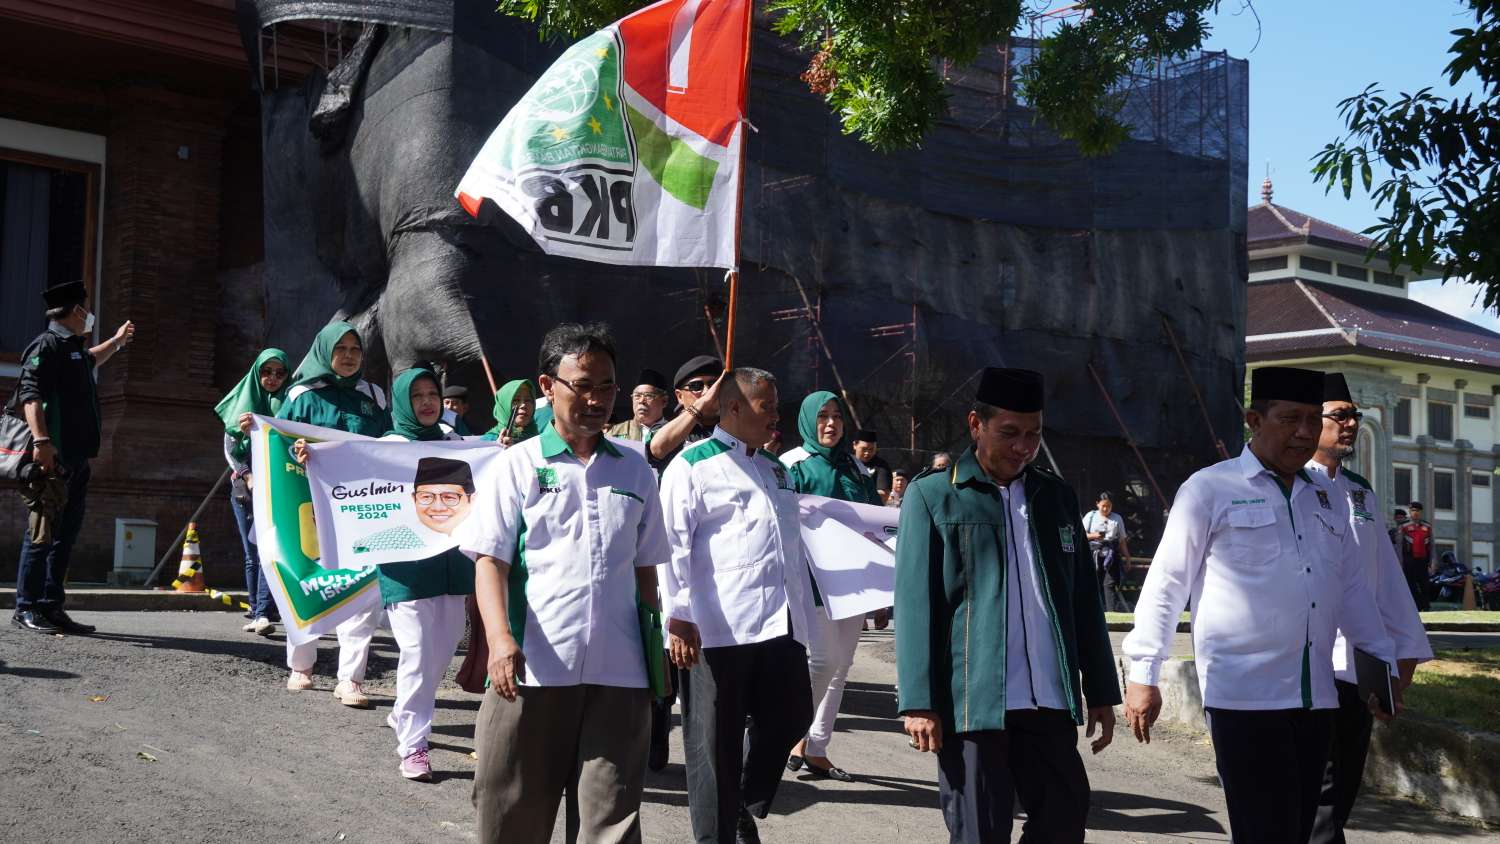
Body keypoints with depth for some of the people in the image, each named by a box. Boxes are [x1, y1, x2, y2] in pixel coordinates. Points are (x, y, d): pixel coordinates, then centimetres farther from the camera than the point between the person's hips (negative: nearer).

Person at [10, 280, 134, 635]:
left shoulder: (73, 348, 21)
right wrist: (41, 440, -30)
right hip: (52, 459, -10)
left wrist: (117, 341, 58)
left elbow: (91, 360, 47)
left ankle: (52, 607, 13)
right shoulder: (47, 344, -8)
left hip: (76, 459, 10)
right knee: (43, 531, -8)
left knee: (67, 532, 9)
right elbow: (31, 393, -20)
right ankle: (26, 608, -4)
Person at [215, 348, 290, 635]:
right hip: (244, 487, 2)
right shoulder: (243, 402, 9)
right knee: (252, 555, 3)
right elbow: (230, 449, 5)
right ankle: (257, 613, 9)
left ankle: (263, 613, -24)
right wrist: (249, 477, -9)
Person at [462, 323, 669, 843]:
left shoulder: (635, 472, 14)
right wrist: (500, 639, -18)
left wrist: (656, 652, 14)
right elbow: (489, 559, -3)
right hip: (532, 667, -2)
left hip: (619, 671, 2)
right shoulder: (519, 464, 4)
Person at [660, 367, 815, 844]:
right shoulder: (693, 465, -3)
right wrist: (679, 617, -17)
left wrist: (803, 617, 22)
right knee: (715, 742, 1)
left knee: (790, 717, 11)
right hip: (718, 628, -7)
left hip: (781, 625, 7)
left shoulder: (776, 472, 21)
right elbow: (673, 544, -10)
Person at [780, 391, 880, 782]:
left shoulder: (855, 468, 16)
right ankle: (799, 734, 3)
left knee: (840, 664, 6)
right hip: (811, 577, -6)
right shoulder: (794, 466, 0)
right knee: (823, 658, -15)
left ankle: (816, 749, 13)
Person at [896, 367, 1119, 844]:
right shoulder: (932, 497, 1)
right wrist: (919, 702, -9)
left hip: (1050, 701, 4)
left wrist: (1100, 691, 14)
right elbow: (915, 605, -4)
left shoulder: (1058, 497, 14)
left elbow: (1084, 601, 16)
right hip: (971, 701, -4)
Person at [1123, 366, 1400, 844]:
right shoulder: (1210, 490, -1)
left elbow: (1351, 588, 24)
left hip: (1314, 697, 6)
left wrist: (1383, 662, 19)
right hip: (1243, 696, -6)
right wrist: (1143, 674, -5)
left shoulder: (1328, 499, 18)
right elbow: (1165, 584, -2)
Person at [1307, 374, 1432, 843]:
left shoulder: (1361, 494, 17)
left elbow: (1386, 576, 18)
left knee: (1344, 787, 12)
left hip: (1359, 664, 7)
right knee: (1321, 791, -6)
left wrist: (1404, 646, 15)